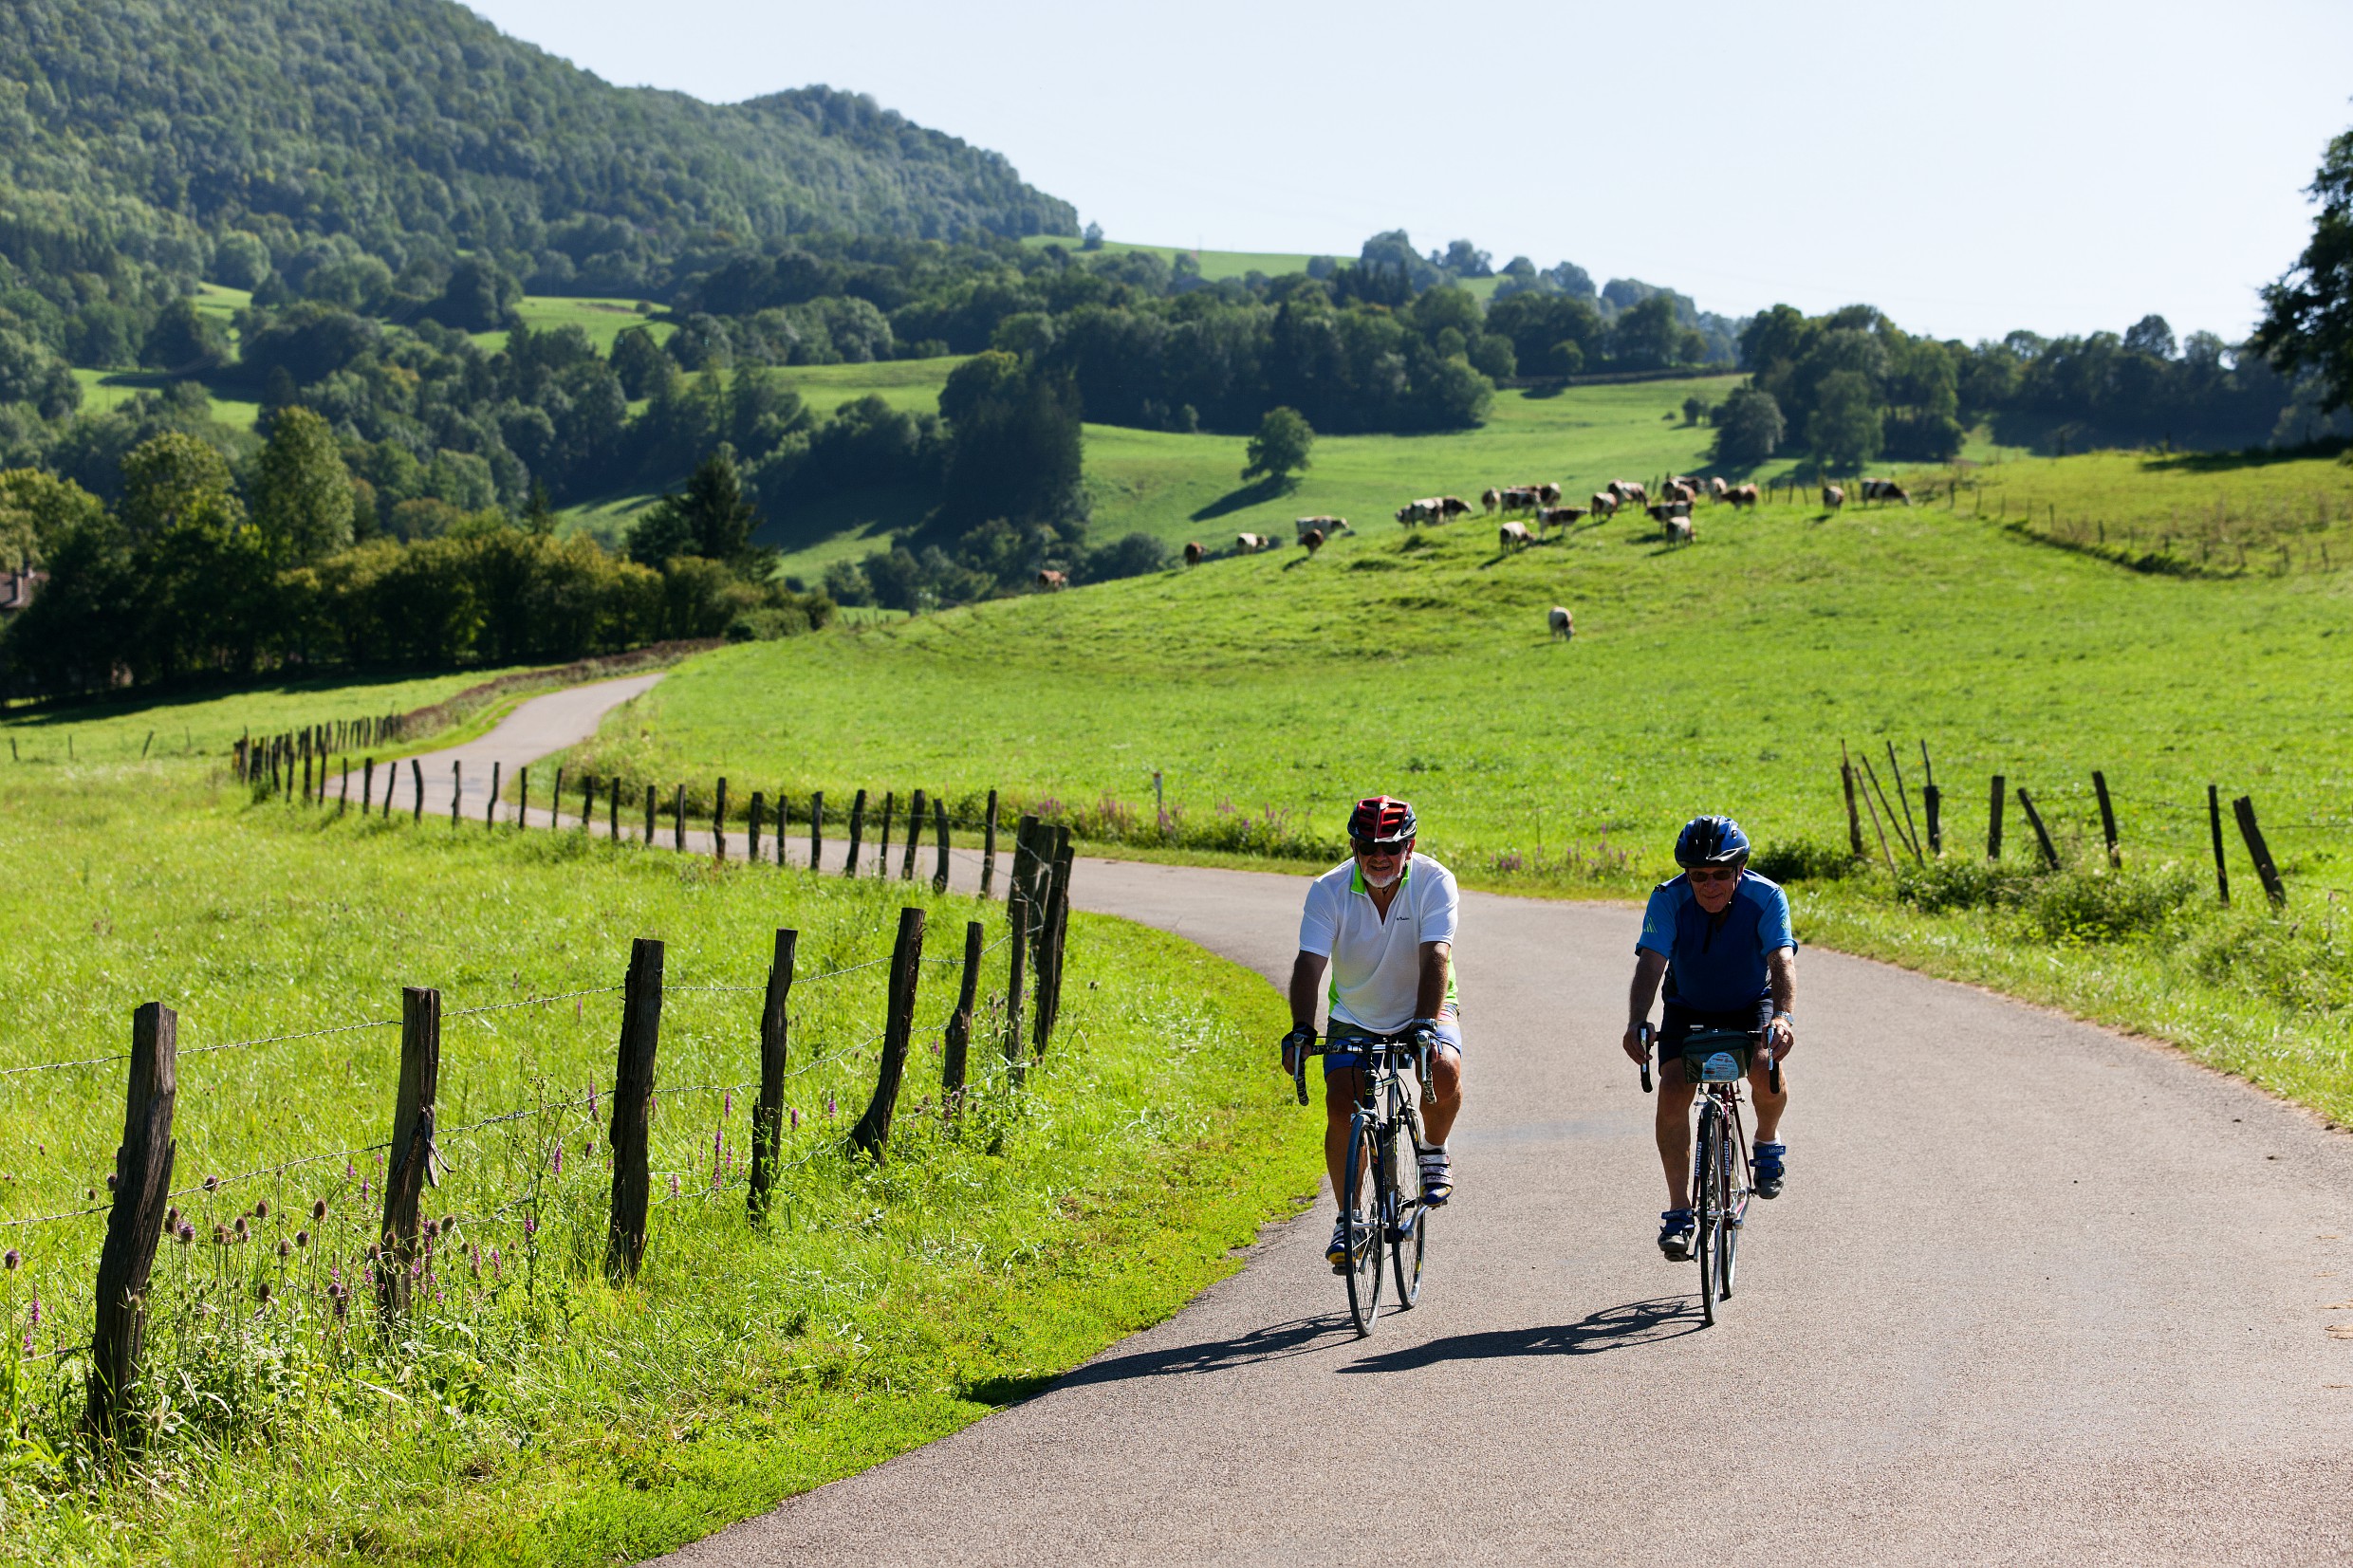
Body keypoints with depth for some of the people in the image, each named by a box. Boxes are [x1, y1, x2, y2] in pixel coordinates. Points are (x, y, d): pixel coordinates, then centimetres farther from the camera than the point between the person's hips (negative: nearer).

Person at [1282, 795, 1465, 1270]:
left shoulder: (1434, 882, -22)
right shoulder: (1329, 890, -19)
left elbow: (1435, 957, -32)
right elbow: (1310, 963, -26)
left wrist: (1424, 1025, -46)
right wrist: (1301, 1031, -41)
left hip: (1424, 1008, -1)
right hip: (1354, 1018, 1)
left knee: (1444, 1070, -31)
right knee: (1341, 1107, -16)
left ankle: (1434, 1152, -1)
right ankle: (1348, 1219, 1)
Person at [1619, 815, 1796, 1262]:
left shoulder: (1766, 897, -24)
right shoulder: (1668, 899, -23)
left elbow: (1782, 960, -36)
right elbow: (1650, 962, -33)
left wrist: (1784, 1016, -56)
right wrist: (1636, 1023, -51)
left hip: (1751, 1007, -1)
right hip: (1688, 1010, 1)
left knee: (1764, 1071, -31)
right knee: (1673, 1088, -22)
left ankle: (1768, 1137, 3)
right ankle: (1679, 1208, -12)